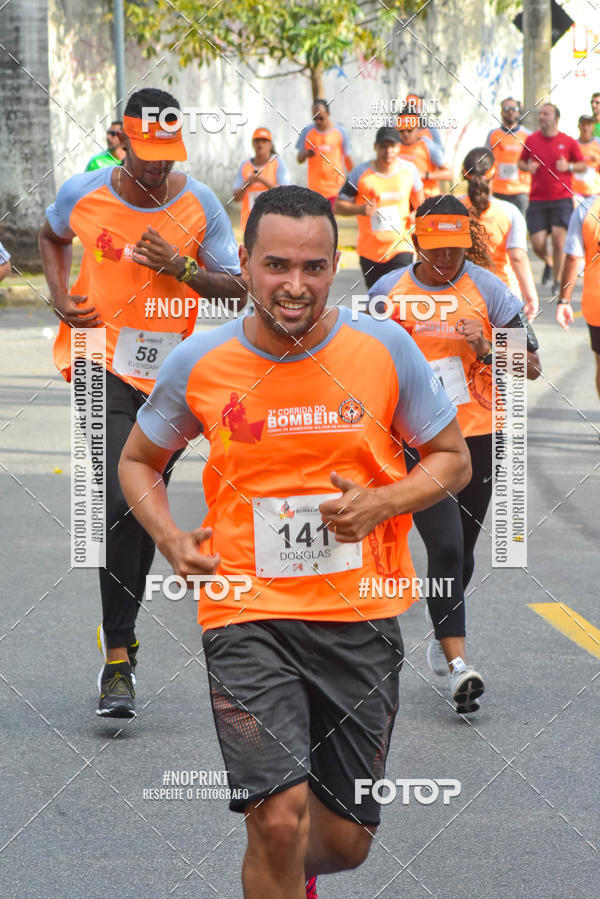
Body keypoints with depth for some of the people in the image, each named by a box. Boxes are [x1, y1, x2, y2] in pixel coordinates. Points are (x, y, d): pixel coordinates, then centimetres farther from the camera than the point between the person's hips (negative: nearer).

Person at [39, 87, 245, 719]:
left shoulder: (200, 205, -3)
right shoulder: (84, 193, -3)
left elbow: (237, 288, 0)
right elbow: (51, 237, 19)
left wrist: (180, 266, -17)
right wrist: (60, 297, 2)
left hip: (170, 370, 2)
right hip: (102, 361, -2)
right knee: (121, 498, -18)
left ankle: (119, 633, 32)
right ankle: (119, 655, -15)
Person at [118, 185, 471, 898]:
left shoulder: (385, 349, -3)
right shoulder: (198, 362, -3)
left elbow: (452, 459, 8)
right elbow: (138, 461, 14)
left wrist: (382, 502, -11)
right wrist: (171, 540, -5)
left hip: (360, 616, 2)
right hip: (247, 611, -2)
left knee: (345, 841, 11)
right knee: (280, 819, -20)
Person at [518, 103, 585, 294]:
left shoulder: (568, 142, 1)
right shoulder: (531, 140, 6)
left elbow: (583, 164, 10)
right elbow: (521, 162, 18)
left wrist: (569, 166, -10)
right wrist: (528, 167, -5)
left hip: (562, 199, -2)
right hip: (537, 199, 2)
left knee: (558, 239, -13)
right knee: (537, 244, -4)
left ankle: (558, 279, 3)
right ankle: (548, 263, 30)